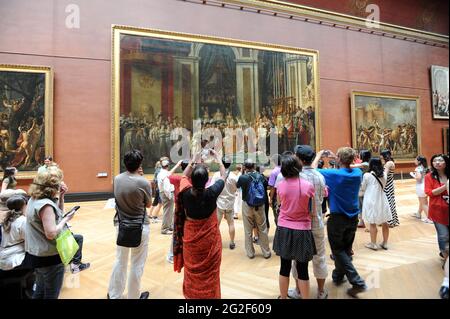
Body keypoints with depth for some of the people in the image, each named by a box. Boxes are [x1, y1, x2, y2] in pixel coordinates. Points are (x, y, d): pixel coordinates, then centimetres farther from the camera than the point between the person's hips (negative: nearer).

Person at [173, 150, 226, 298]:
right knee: (209, 272, 15)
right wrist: (218, 158, 5)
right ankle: (209, 295, 31)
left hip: (190, 238, 3)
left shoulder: (186, 192, -19)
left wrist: (194, 161, 9)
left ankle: (191, 294, 39)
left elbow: (184, 176, 5)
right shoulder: (212, 193, -25)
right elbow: (223, 176, -6)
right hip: (209, 239, -2)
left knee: (192, 271, 20)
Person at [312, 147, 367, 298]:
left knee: (338, 250, 6)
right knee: (346, 248, 18)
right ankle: (338, 275, 34)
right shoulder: (357, 173, -4)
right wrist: (336, 158, 18)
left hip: (337, 218, -6)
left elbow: (313, 170, -8)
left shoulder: (334, 174, -20)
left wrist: (318, 156, 6)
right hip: (353, 217, 6)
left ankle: (357, 282, 0)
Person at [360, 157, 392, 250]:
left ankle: (373, 244, 13)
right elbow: (383, 186, 12)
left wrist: (359, 193, 20)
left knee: (372, 223, 4)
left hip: (371, 201, -5)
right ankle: (385, 243, 24)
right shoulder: (384, 174, 2)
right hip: (382, 200, 5)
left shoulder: (367, 175, -11)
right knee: (384, 222, 13)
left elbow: (363, 189, 1)